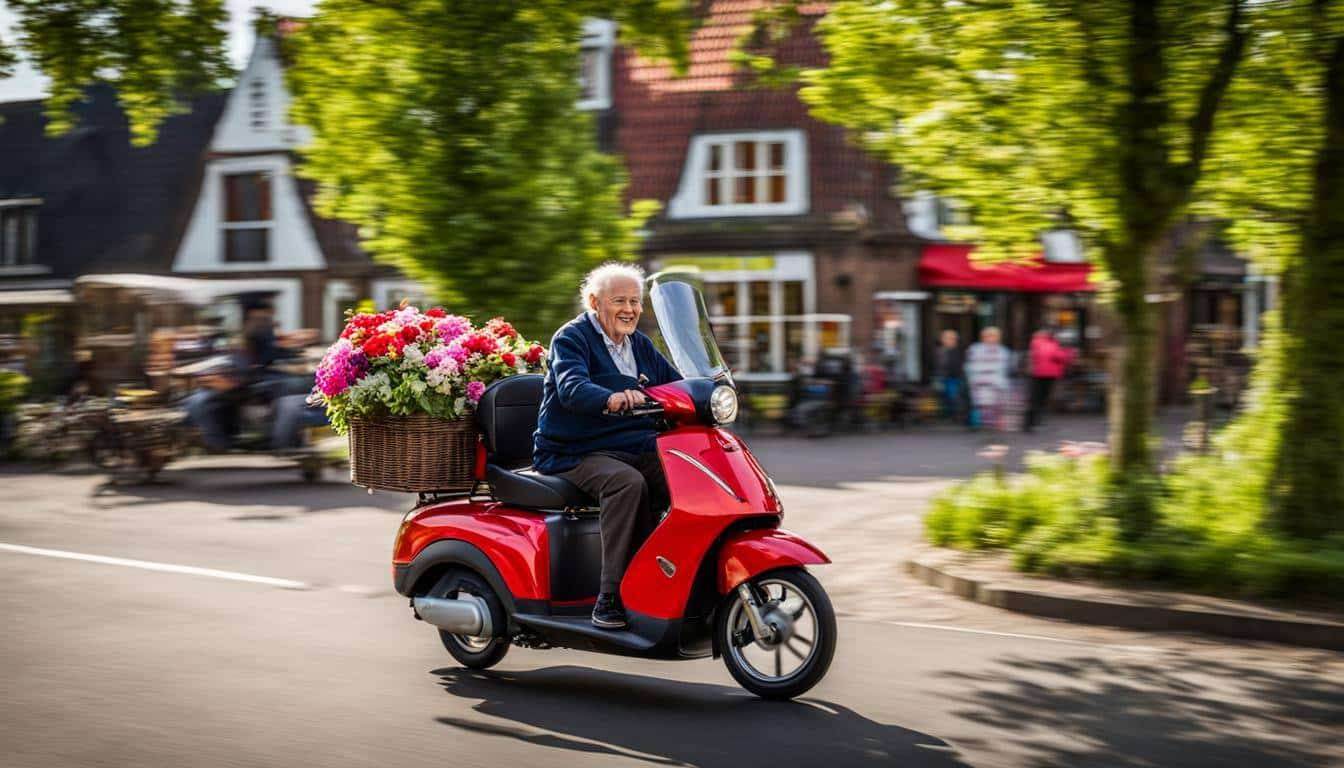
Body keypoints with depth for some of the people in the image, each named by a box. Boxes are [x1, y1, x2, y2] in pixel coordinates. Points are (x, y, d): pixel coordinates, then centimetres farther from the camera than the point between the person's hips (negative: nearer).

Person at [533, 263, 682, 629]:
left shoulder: (639, 345, 19)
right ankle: (610, 596, -33)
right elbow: (571, 386, -24)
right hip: (575, 455, -6)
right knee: (627, 483, -35)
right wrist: (610, 399, -44)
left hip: (636, 449, 6)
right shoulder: (572, 337, -4)